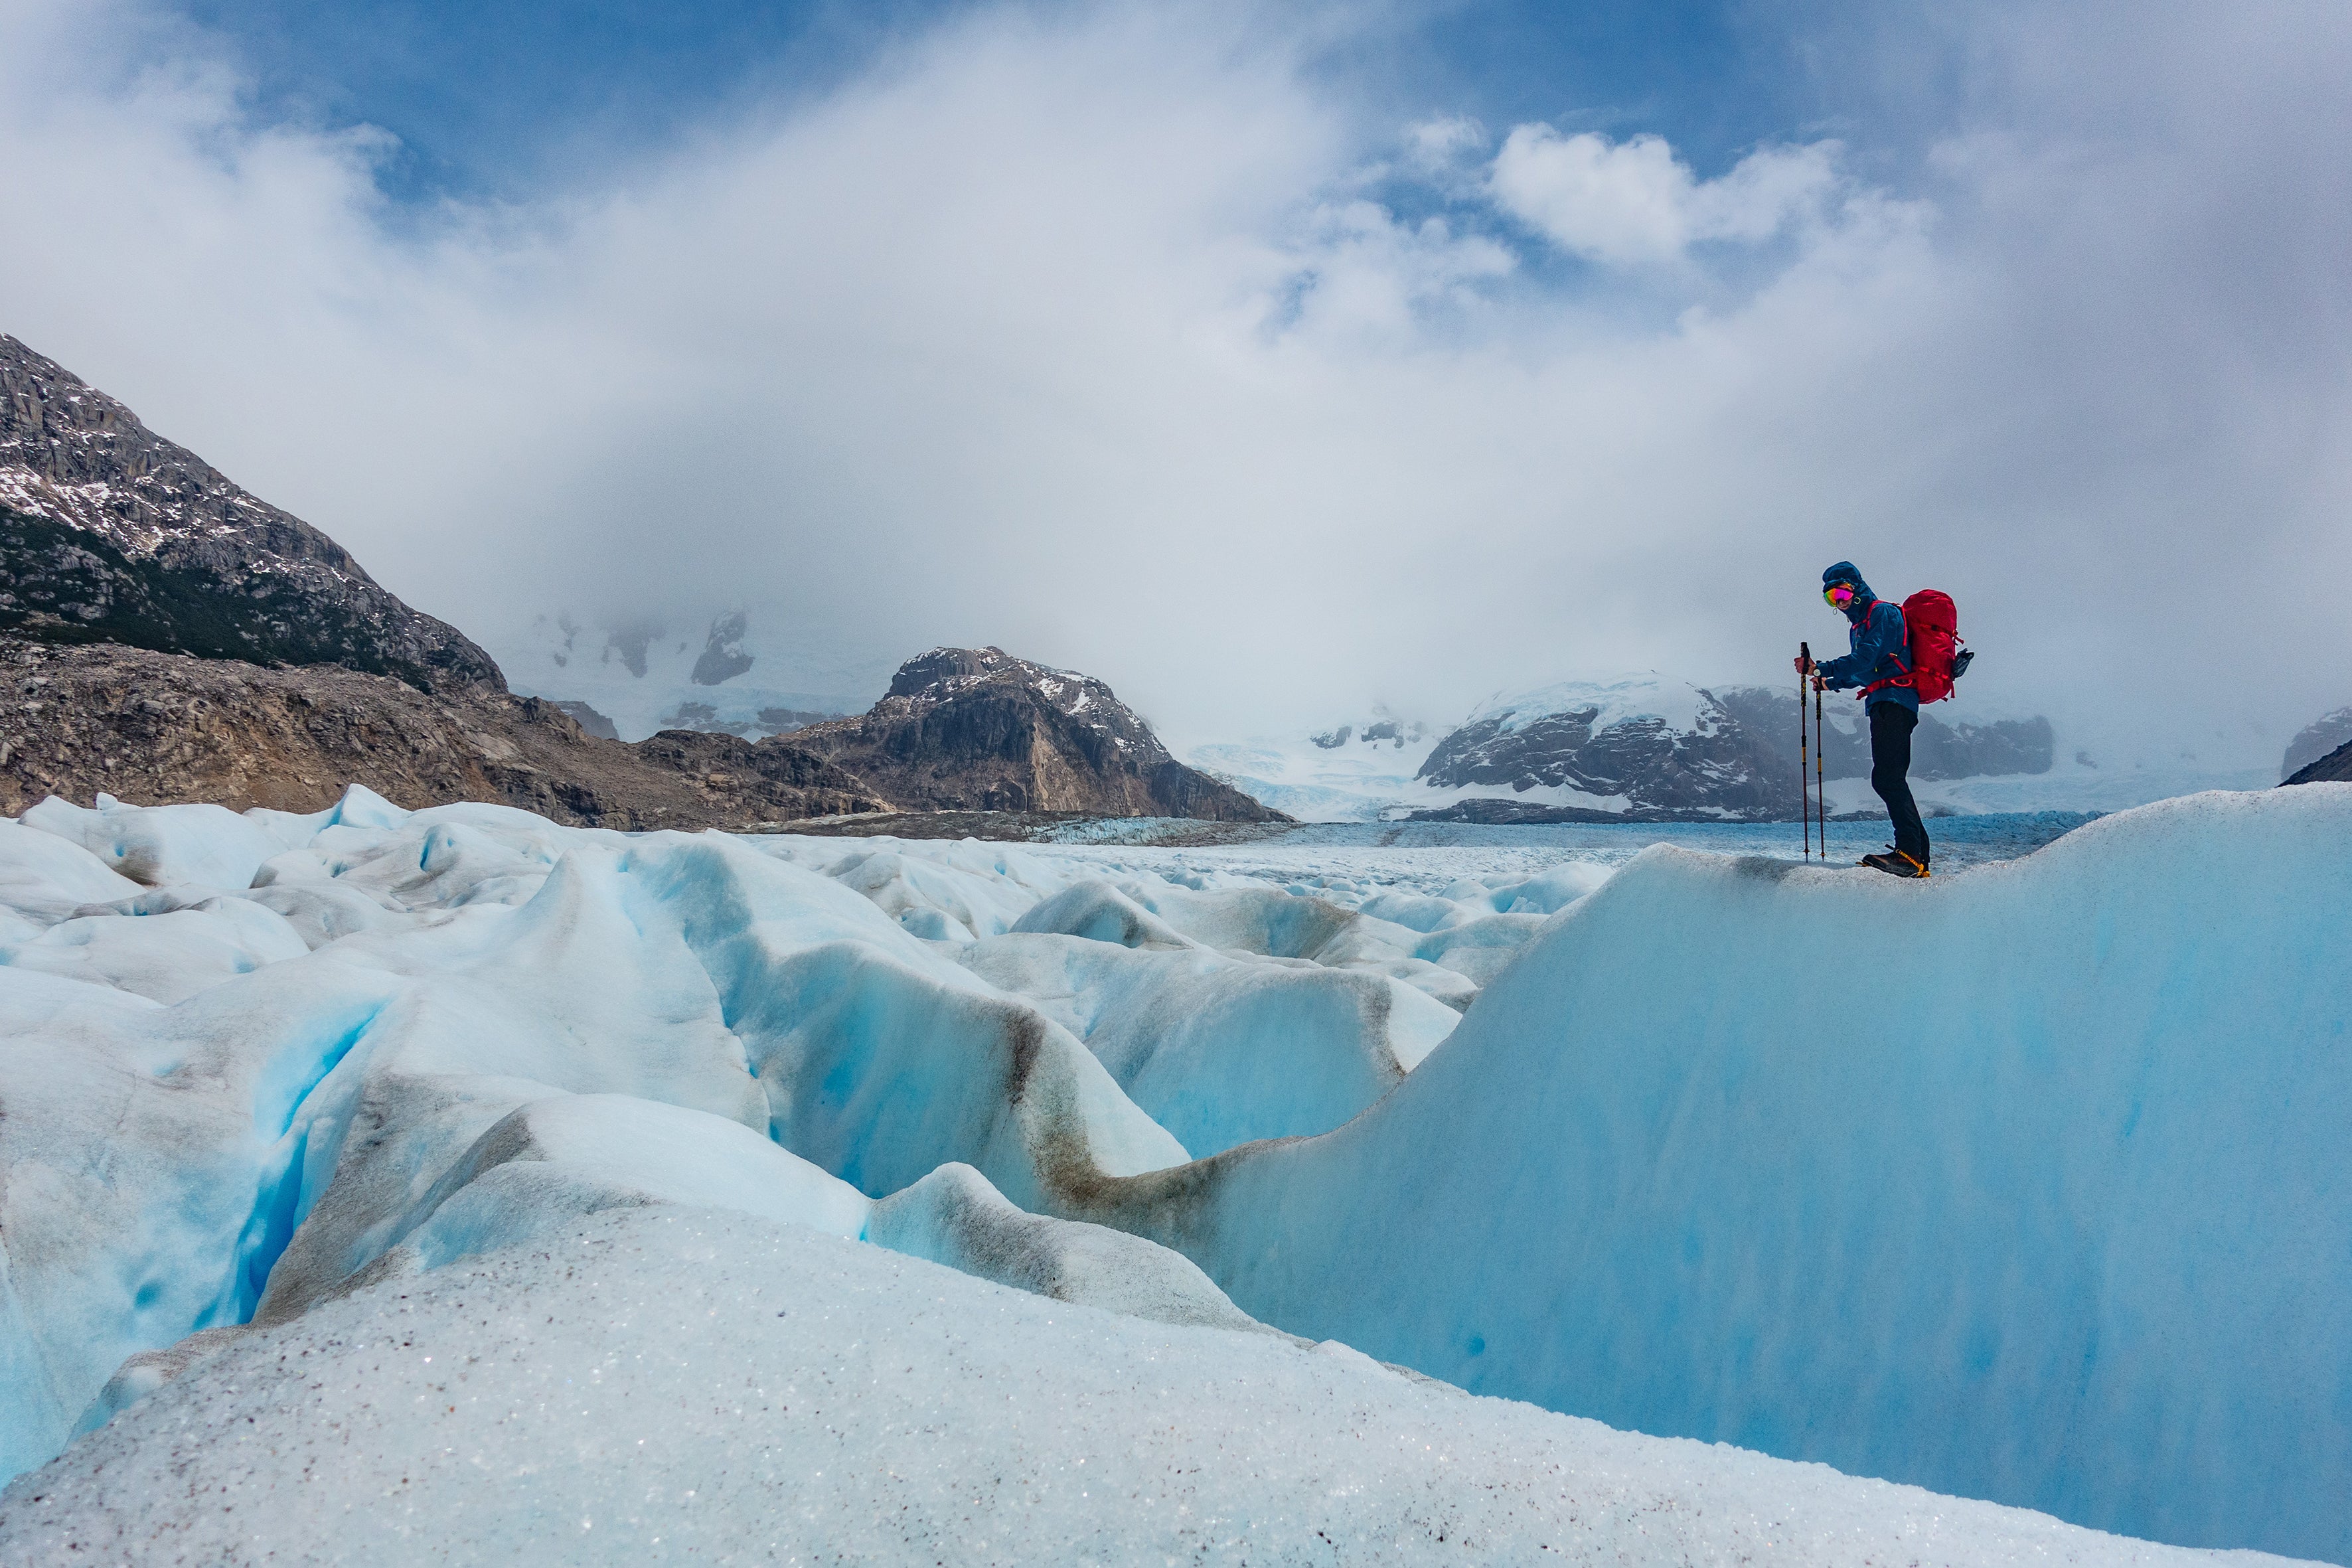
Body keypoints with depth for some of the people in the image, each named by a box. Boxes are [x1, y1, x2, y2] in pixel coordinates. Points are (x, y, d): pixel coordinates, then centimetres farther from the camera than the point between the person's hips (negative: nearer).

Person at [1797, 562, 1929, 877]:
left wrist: (1821, 669, -17)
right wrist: (1832, 683, 20)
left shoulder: (1882, 613, -4)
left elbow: (1865, 659, -17)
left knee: (1887, 778, -20)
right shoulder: (1859, 624, 25)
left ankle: (1909, 853, -26)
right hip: (1883, 705, 10)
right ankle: (1918, 858, 9)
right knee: (1890, 780, 7)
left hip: (1894, 702, -10)